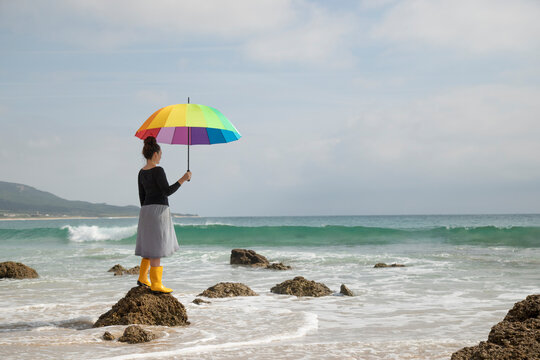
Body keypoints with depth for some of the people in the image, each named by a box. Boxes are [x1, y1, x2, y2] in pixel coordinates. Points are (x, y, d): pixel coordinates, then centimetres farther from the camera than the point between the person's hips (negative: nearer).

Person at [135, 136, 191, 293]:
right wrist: (182, 179, -12)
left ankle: (142, 279, 22)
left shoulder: (142, 172, 12)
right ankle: (155, 284, -4)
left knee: (150, 246, 17)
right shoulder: (157, 170, -14)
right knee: (157, 247, -6)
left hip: (146, 210, 9)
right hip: (158, 210, -9)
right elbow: (167, 191, -18)